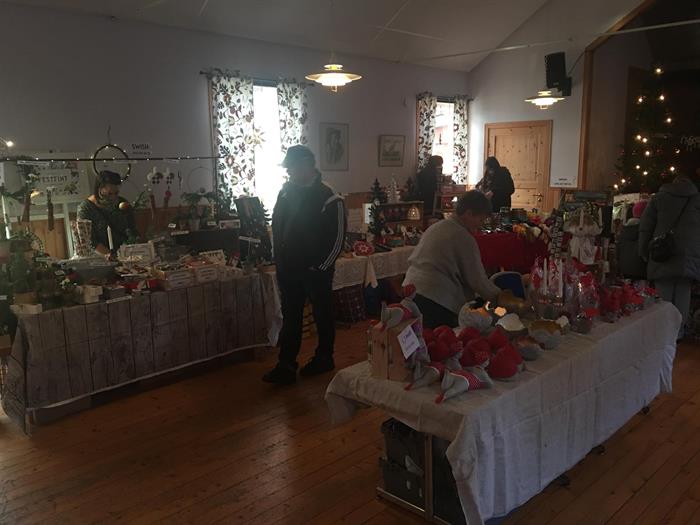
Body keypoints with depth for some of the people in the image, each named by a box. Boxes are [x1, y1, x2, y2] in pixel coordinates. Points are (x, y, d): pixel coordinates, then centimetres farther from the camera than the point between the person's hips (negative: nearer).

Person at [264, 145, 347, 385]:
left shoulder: (329, 198, -13)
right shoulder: (286, 191, 5)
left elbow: (337, 239, -13)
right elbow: (276, 226, 14)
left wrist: (320, 267, -13)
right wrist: (279, 257, 8)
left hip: (316, 271, -5)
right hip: (288, 269, 6)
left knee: (323, 315, 12)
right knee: (290, 318, 8)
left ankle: (324, 358, 29)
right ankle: (286, 366, 14)